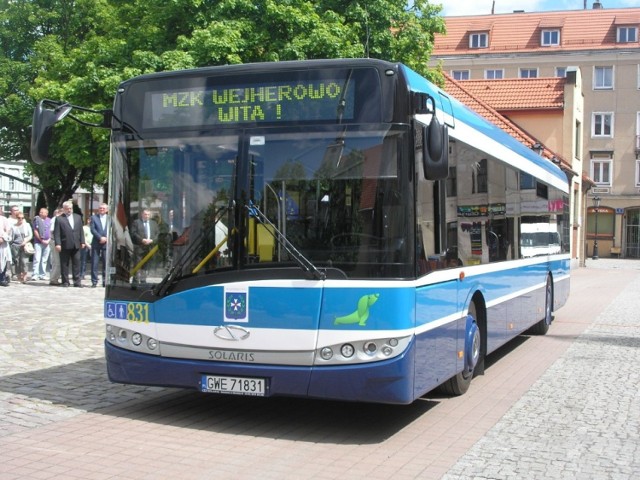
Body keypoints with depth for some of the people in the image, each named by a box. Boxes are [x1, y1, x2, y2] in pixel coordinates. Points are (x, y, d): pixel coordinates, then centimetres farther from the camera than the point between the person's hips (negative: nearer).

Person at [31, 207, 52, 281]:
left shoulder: (49, 220, 11)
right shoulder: (37, 220, -1)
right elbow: (35, 231, -4)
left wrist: (49, 240, -1)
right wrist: (41, 240, -8)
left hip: (47, 243, 4)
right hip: (38, 242, -4)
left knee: (44, 260, 6)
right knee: (37, 259, -10)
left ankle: (43, 275, 11)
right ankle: (35, 275, -11)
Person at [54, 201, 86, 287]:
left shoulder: (78, 217, 13)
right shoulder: (59, 219, -1)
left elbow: (81, 230, 14)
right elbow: (57, 233, -5)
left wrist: (82, 242, 7)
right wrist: (57, 244, -14)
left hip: (76, 245, 4)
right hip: (65, 246, -3)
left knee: (76, 264, 4)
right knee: (64, 265, 3)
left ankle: (77, 282, 8)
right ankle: (65, 282, 10)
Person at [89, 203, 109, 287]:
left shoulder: (110, 218, 9)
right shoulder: (94, 217, 7)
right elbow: (92, 229, -3)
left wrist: (106, 238, -9)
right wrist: (100, 238, -13)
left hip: (106, 243, 1)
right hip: (96, 243, -1)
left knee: (106, 263, 1)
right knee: (94, 263, -1)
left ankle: (105, 281, 8)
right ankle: (94, 281, 4)